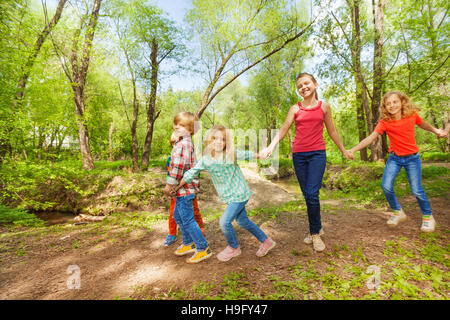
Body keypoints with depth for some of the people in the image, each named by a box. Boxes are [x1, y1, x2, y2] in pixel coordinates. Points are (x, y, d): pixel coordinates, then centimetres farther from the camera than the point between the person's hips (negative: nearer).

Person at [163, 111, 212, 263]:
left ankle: (203, 249, 16)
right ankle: (188, 244, 39)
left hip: (184, 190, -11)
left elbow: (178, 166, -32)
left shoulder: (182, 145, -21)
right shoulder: (189, 143, 12)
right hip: (185, 189, 11)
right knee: (178, 216, 24)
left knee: (188, 220, 1)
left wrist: (170, 184, -24)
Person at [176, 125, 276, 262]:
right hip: (230, 197, 5)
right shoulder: (205, 160, -6)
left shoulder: (232, 154, -18)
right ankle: (266, 241, 39)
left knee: (225, 221, -10)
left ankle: (234, 248, 20)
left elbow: (246, 155, -4)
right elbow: (190, 174, 0)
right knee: (242, 221, 18)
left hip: (239, 194, -5)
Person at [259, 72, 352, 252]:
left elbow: (331, 131, 17)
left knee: (312, 194, -13)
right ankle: (317, 228, 25)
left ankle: (315, 233, 5)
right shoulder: (295, 109, 7)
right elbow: (283, 130, 1)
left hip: (317, 154, -1)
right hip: (299, 155, 2)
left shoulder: (324, 107, 8)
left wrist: (343, 150, 24)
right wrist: (270, 147, -14)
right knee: (307, 195, 7)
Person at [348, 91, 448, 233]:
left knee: (416, 190, -5)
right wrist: (353, 149, -32)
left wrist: (436, 130, 5)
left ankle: (428, 217, 22)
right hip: (394, 158, 0)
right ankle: (398, 212, 14)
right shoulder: (384, 122, -12)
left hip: (412, 158, 0)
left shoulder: (412, 115, -6)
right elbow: (371, 137, -22)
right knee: (386, 186, -12)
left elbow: (423, 124, 17)